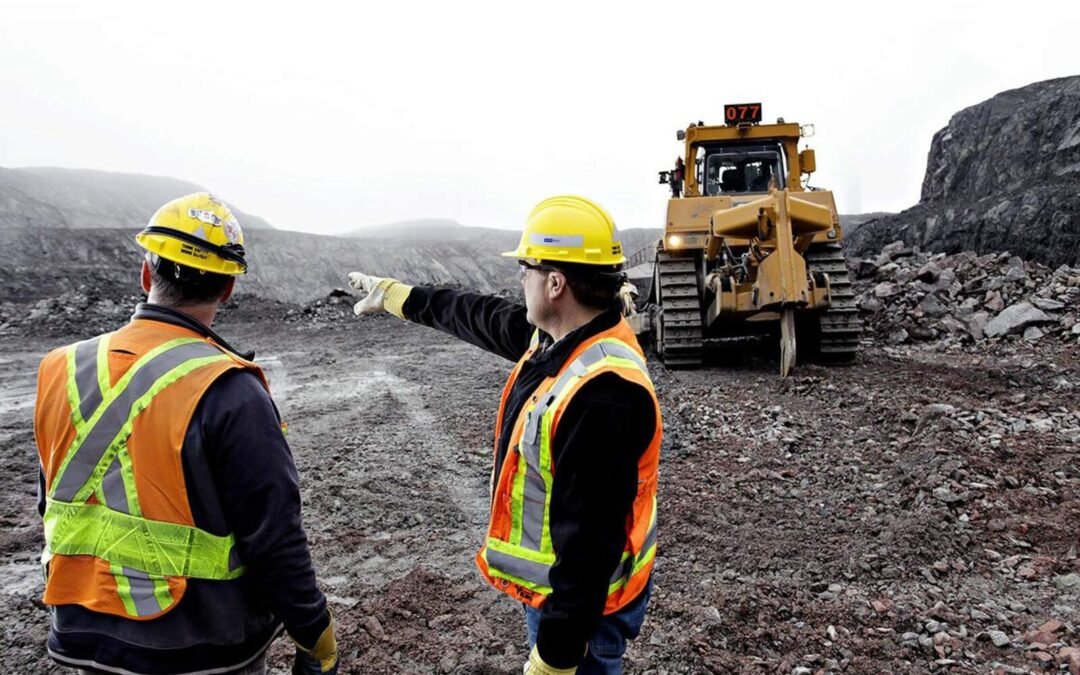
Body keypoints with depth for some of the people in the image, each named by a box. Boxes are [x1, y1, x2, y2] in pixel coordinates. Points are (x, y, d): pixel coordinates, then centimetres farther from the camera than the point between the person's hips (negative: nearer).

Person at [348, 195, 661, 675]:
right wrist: (394, 295, 25)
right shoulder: (556, 337, -4)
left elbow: (591, 547, -32)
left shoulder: (602, 396, -34)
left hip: (584, 602, -9)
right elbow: (479, 317, 13)